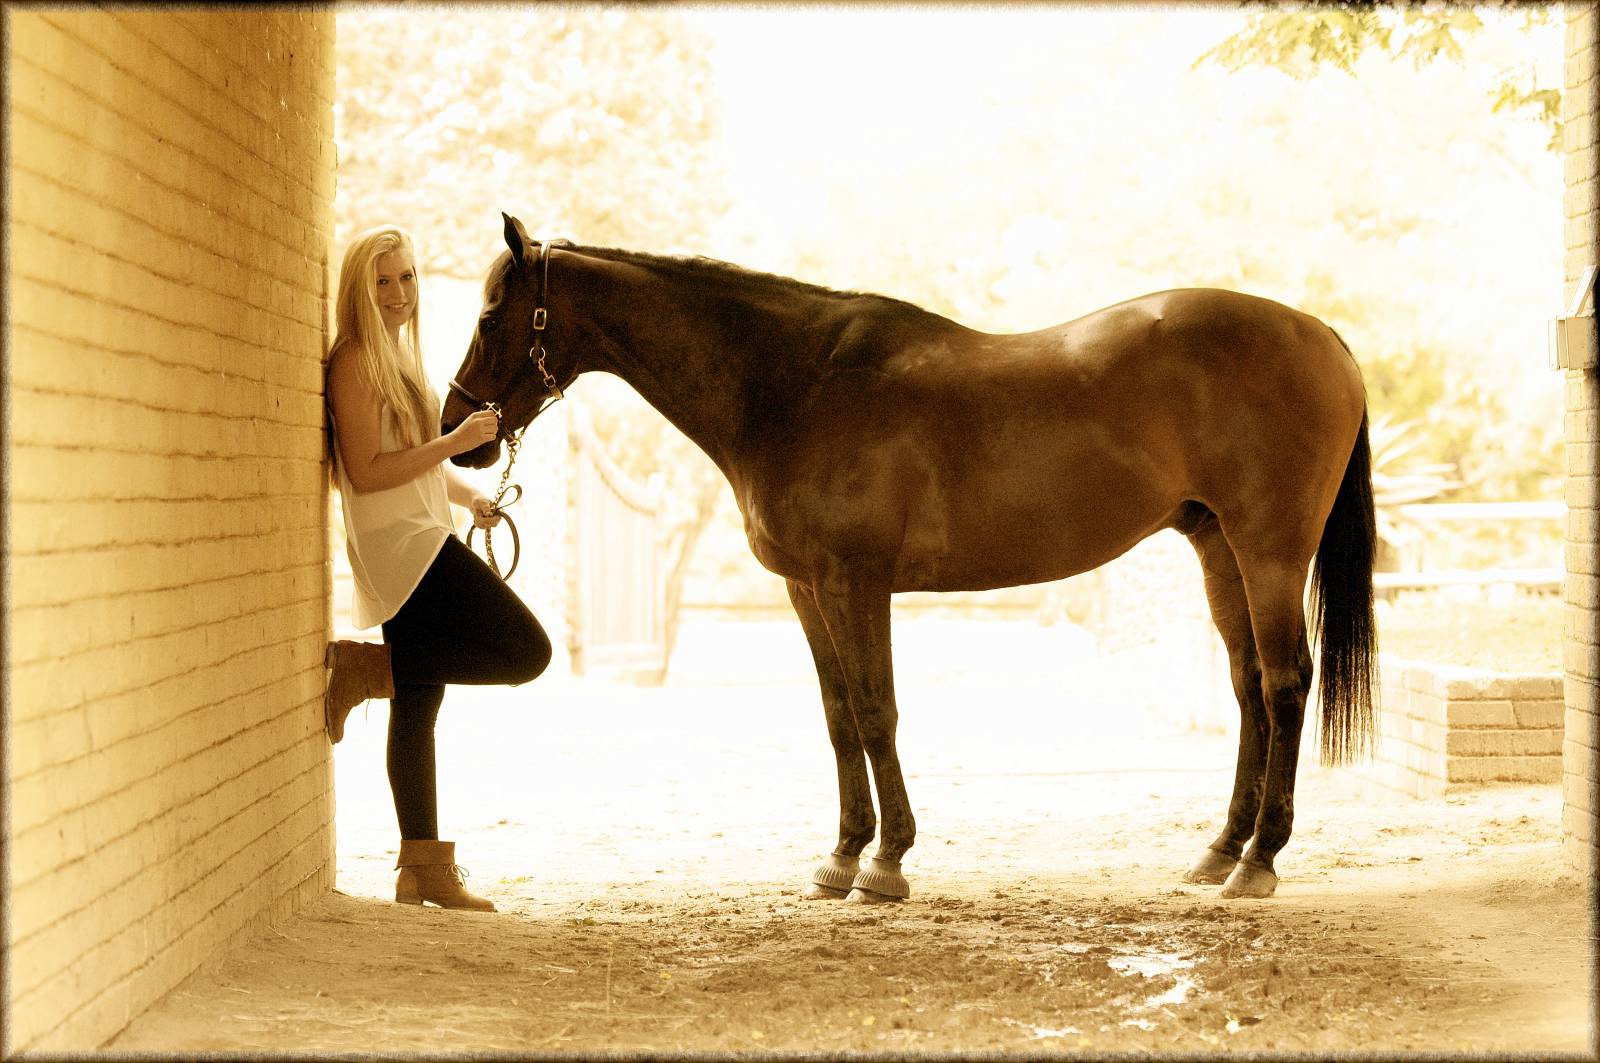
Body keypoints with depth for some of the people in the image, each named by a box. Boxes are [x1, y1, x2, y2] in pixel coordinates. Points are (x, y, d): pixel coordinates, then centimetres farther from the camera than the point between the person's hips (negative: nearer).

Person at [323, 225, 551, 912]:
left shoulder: (399, 355, 18)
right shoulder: (357, 362, -12)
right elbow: (367, 472, -19)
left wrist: (467, 495, 18)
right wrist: (456, 442, -19)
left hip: (421, 543, 10)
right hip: (401, 545, -10)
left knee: (417, 704, 9)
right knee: (525, 649, -14)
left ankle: (424, 868, 12)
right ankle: (364, 667, -8)